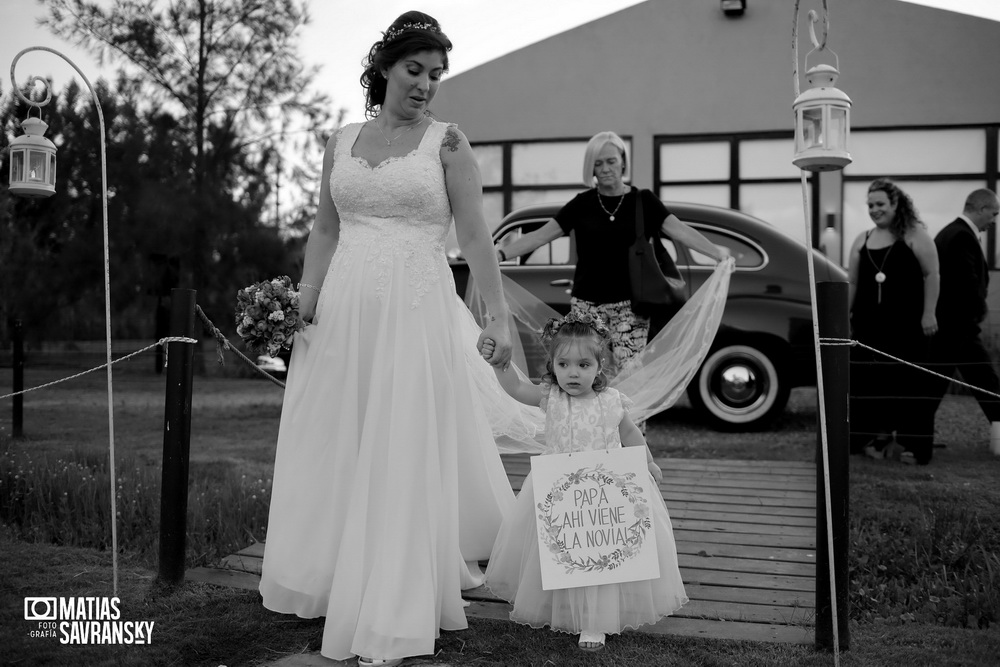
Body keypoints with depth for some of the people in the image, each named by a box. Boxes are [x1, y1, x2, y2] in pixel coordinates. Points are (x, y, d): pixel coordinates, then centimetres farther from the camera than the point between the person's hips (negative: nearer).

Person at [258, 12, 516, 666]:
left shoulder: (447, 142, 1)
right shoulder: (342, 140, 12)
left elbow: (476, 235, -4)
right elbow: (325, 228, 14)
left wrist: (499, 316, -11)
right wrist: (305, 296, 2)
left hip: (417, 309, -4)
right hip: (343, 310, 4)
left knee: (405, 458, -3)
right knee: (333, 452, 10)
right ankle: (331, 580, 29)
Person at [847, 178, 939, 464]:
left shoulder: (914, 234, -1)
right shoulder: (862, 240, 12)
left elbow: (931, 274, -5)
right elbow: (852, 282, 15)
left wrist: (929, 313, -11)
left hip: (907, 322, -4)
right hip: (869, 322, 4)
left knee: (908, 381, -1)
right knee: (870, 381, 4)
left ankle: (910, 442, 5)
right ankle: (876, 435, 14)